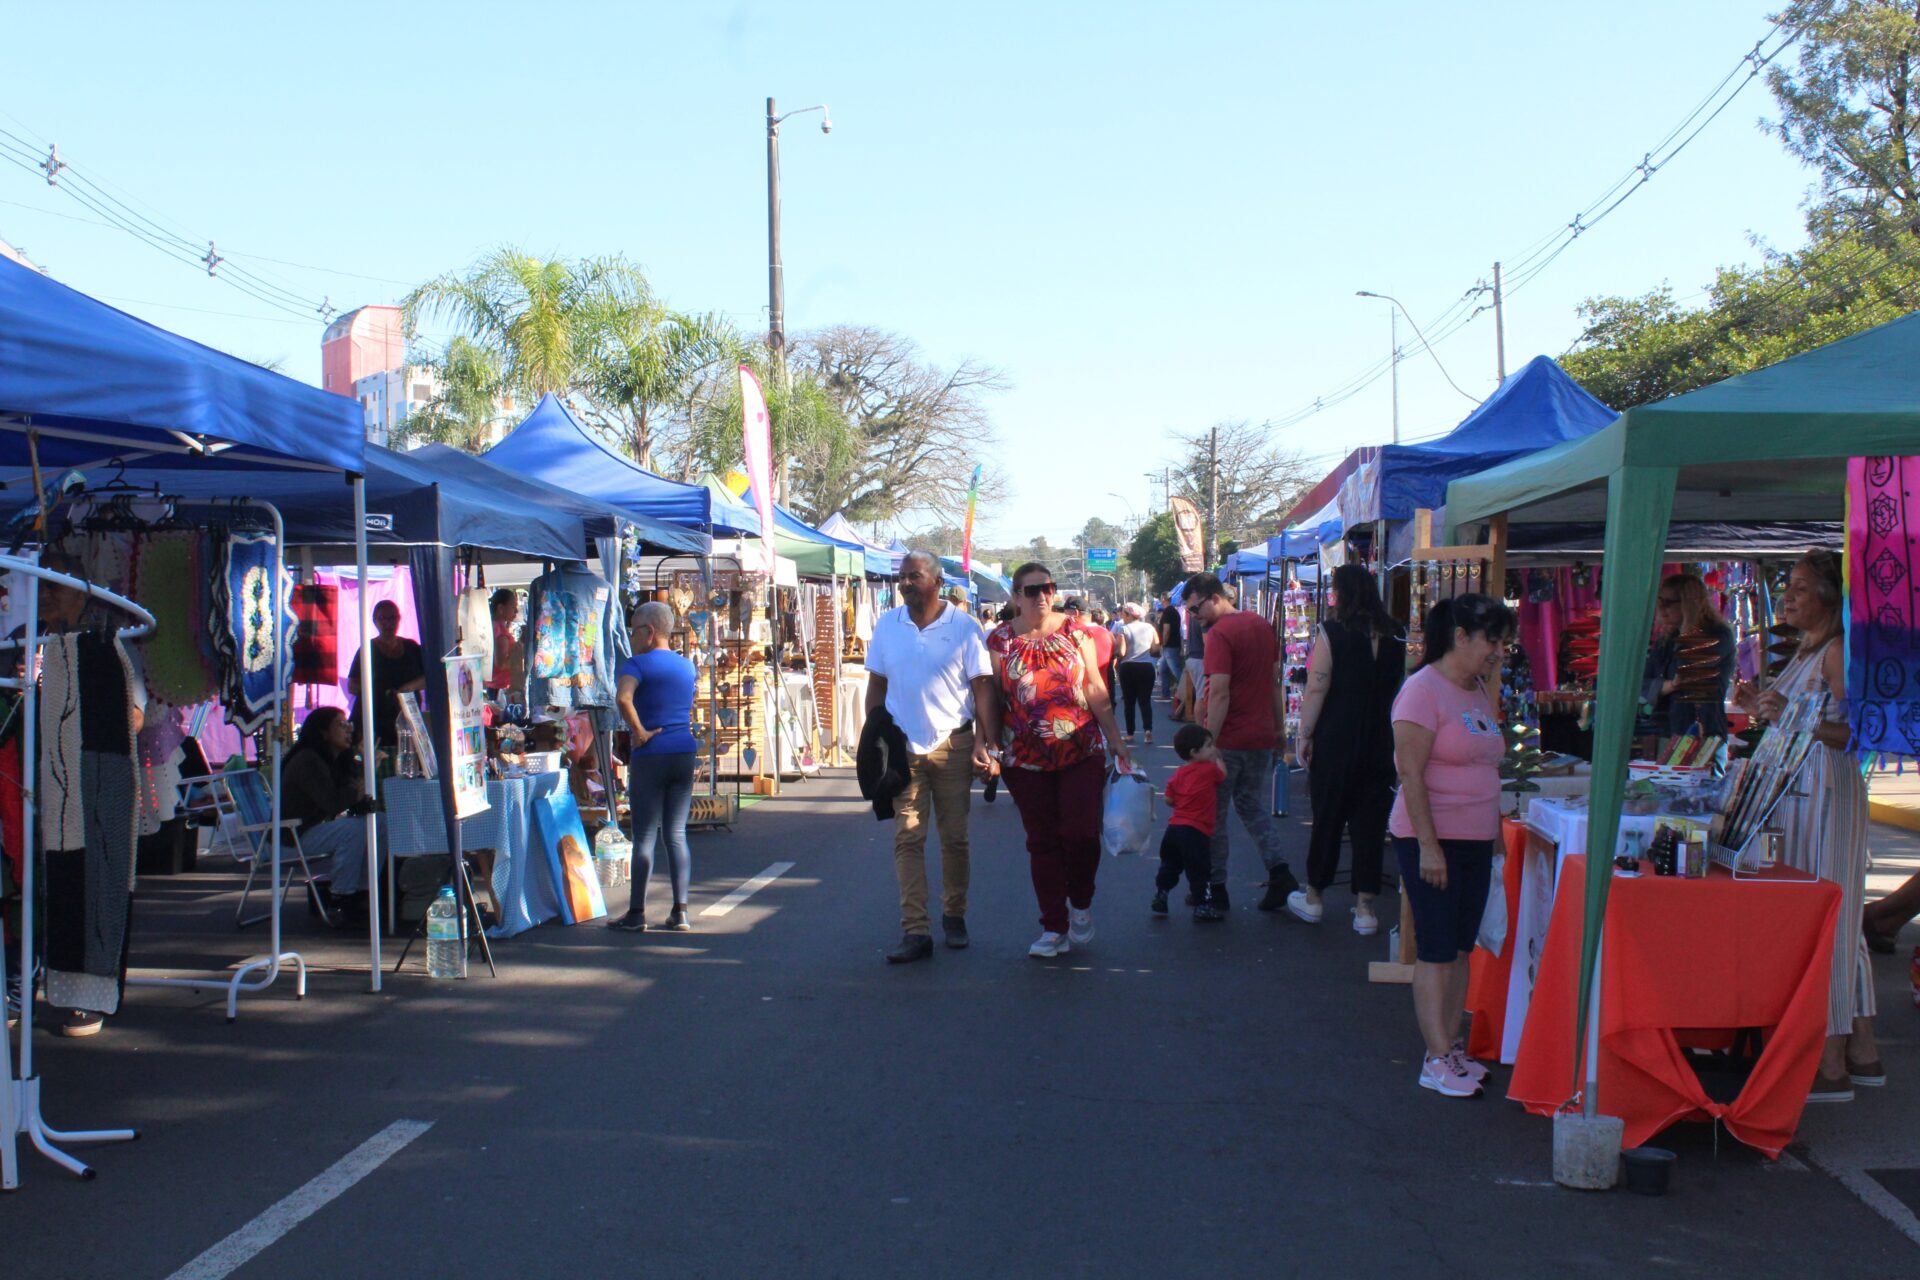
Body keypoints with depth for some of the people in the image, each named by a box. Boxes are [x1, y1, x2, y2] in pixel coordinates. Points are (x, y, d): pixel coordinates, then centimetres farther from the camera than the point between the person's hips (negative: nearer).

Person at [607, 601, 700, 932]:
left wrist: (639, 732, -15)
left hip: (650, 756, -6)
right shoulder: (686, 665, 13)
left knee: (645, 836, 0)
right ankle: (680, 912, 7)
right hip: (685, 753, 6)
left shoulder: (638, 664, -9)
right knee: (676, 834, 8)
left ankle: (637, 914, 4)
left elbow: (623, 697, -27)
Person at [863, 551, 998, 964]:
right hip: (903, 747, 2)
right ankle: (915, 931, -3)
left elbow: (983, 688, -5)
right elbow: (877, 686, 11)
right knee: (908, 839, -3)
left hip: (952, 744, -2)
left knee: (955, 837, 8)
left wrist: (987, 743, -12)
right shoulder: (886, 625, 5)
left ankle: (954, 917, 25)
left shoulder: (963, 626, -4)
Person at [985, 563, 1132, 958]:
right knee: (1042, 842, 4)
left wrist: (1116, 740, 2)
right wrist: (987, 746, -5)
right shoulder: (1001, 640, 2)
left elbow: (1095, 689, 5)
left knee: (1081, 833, -9)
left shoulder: (1074, 633, 3)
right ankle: (1055, 929, 12)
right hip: (1027, 760, 0)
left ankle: (1081, 903, 19)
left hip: (1081, 752, 0)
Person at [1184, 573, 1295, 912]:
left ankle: (1216, 888, 12)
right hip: (1262, 737, 7)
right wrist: (1279, 727, 20)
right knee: (1254, 807, 17)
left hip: (1229, 740, -7)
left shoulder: (1219, 634, -17)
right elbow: (1276, 680, 14)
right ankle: (1279, 872, 1)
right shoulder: (1262, 626, 8)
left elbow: (1220, 693, -22)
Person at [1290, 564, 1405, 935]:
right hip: (1380, 745, 3)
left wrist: (1305, 735, -4)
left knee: (1327, 818, 8)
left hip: (1336, 742, -3)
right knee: (1370, 822, 6)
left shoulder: (1332, 633, -10)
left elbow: (1317, 688, -11)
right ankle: (1364, 907, 8)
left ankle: (1313, 897, 20)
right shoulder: (1393, 637, 4)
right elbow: (1399, 690, 10)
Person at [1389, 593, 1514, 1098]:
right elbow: (1411, 774, -18)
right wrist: (1428, 845, -21)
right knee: (1436, 951, -4)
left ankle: (1452, 1046, 19)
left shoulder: (1479, 690, 12)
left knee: (1461, 948, 12)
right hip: (1431, 839, -8)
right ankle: (1437, 1060, 1)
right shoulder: (1424, 689, -14)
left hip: (1477, 840, 8)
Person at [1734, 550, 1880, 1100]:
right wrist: (1763, 708, 14)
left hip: (1827, 793, -10)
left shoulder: (1838, 652, -13)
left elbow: (1860, 733, -22)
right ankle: (1861, 1055, 22)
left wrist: (1792, 718, -28)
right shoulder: (1808, 651, 16)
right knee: (1833, 924, 14)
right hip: (1797, 791, 10)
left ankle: (1830, 1068, -2)